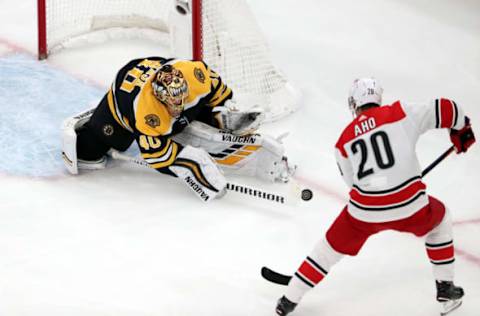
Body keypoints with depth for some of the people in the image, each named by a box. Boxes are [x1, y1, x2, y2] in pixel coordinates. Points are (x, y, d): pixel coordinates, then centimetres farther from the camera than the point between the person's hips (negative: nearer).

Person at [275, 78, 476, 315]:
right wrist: (462, 131, 25)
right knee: (439, 218, 32)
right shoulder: (401, 113, 5)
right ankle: (446, 290, 29)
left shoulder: (344, 141, 13)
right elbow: (445, 110, 5)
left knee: (332, 247, 24)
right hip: (410, 206, -1)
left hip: (364, 212, 1)